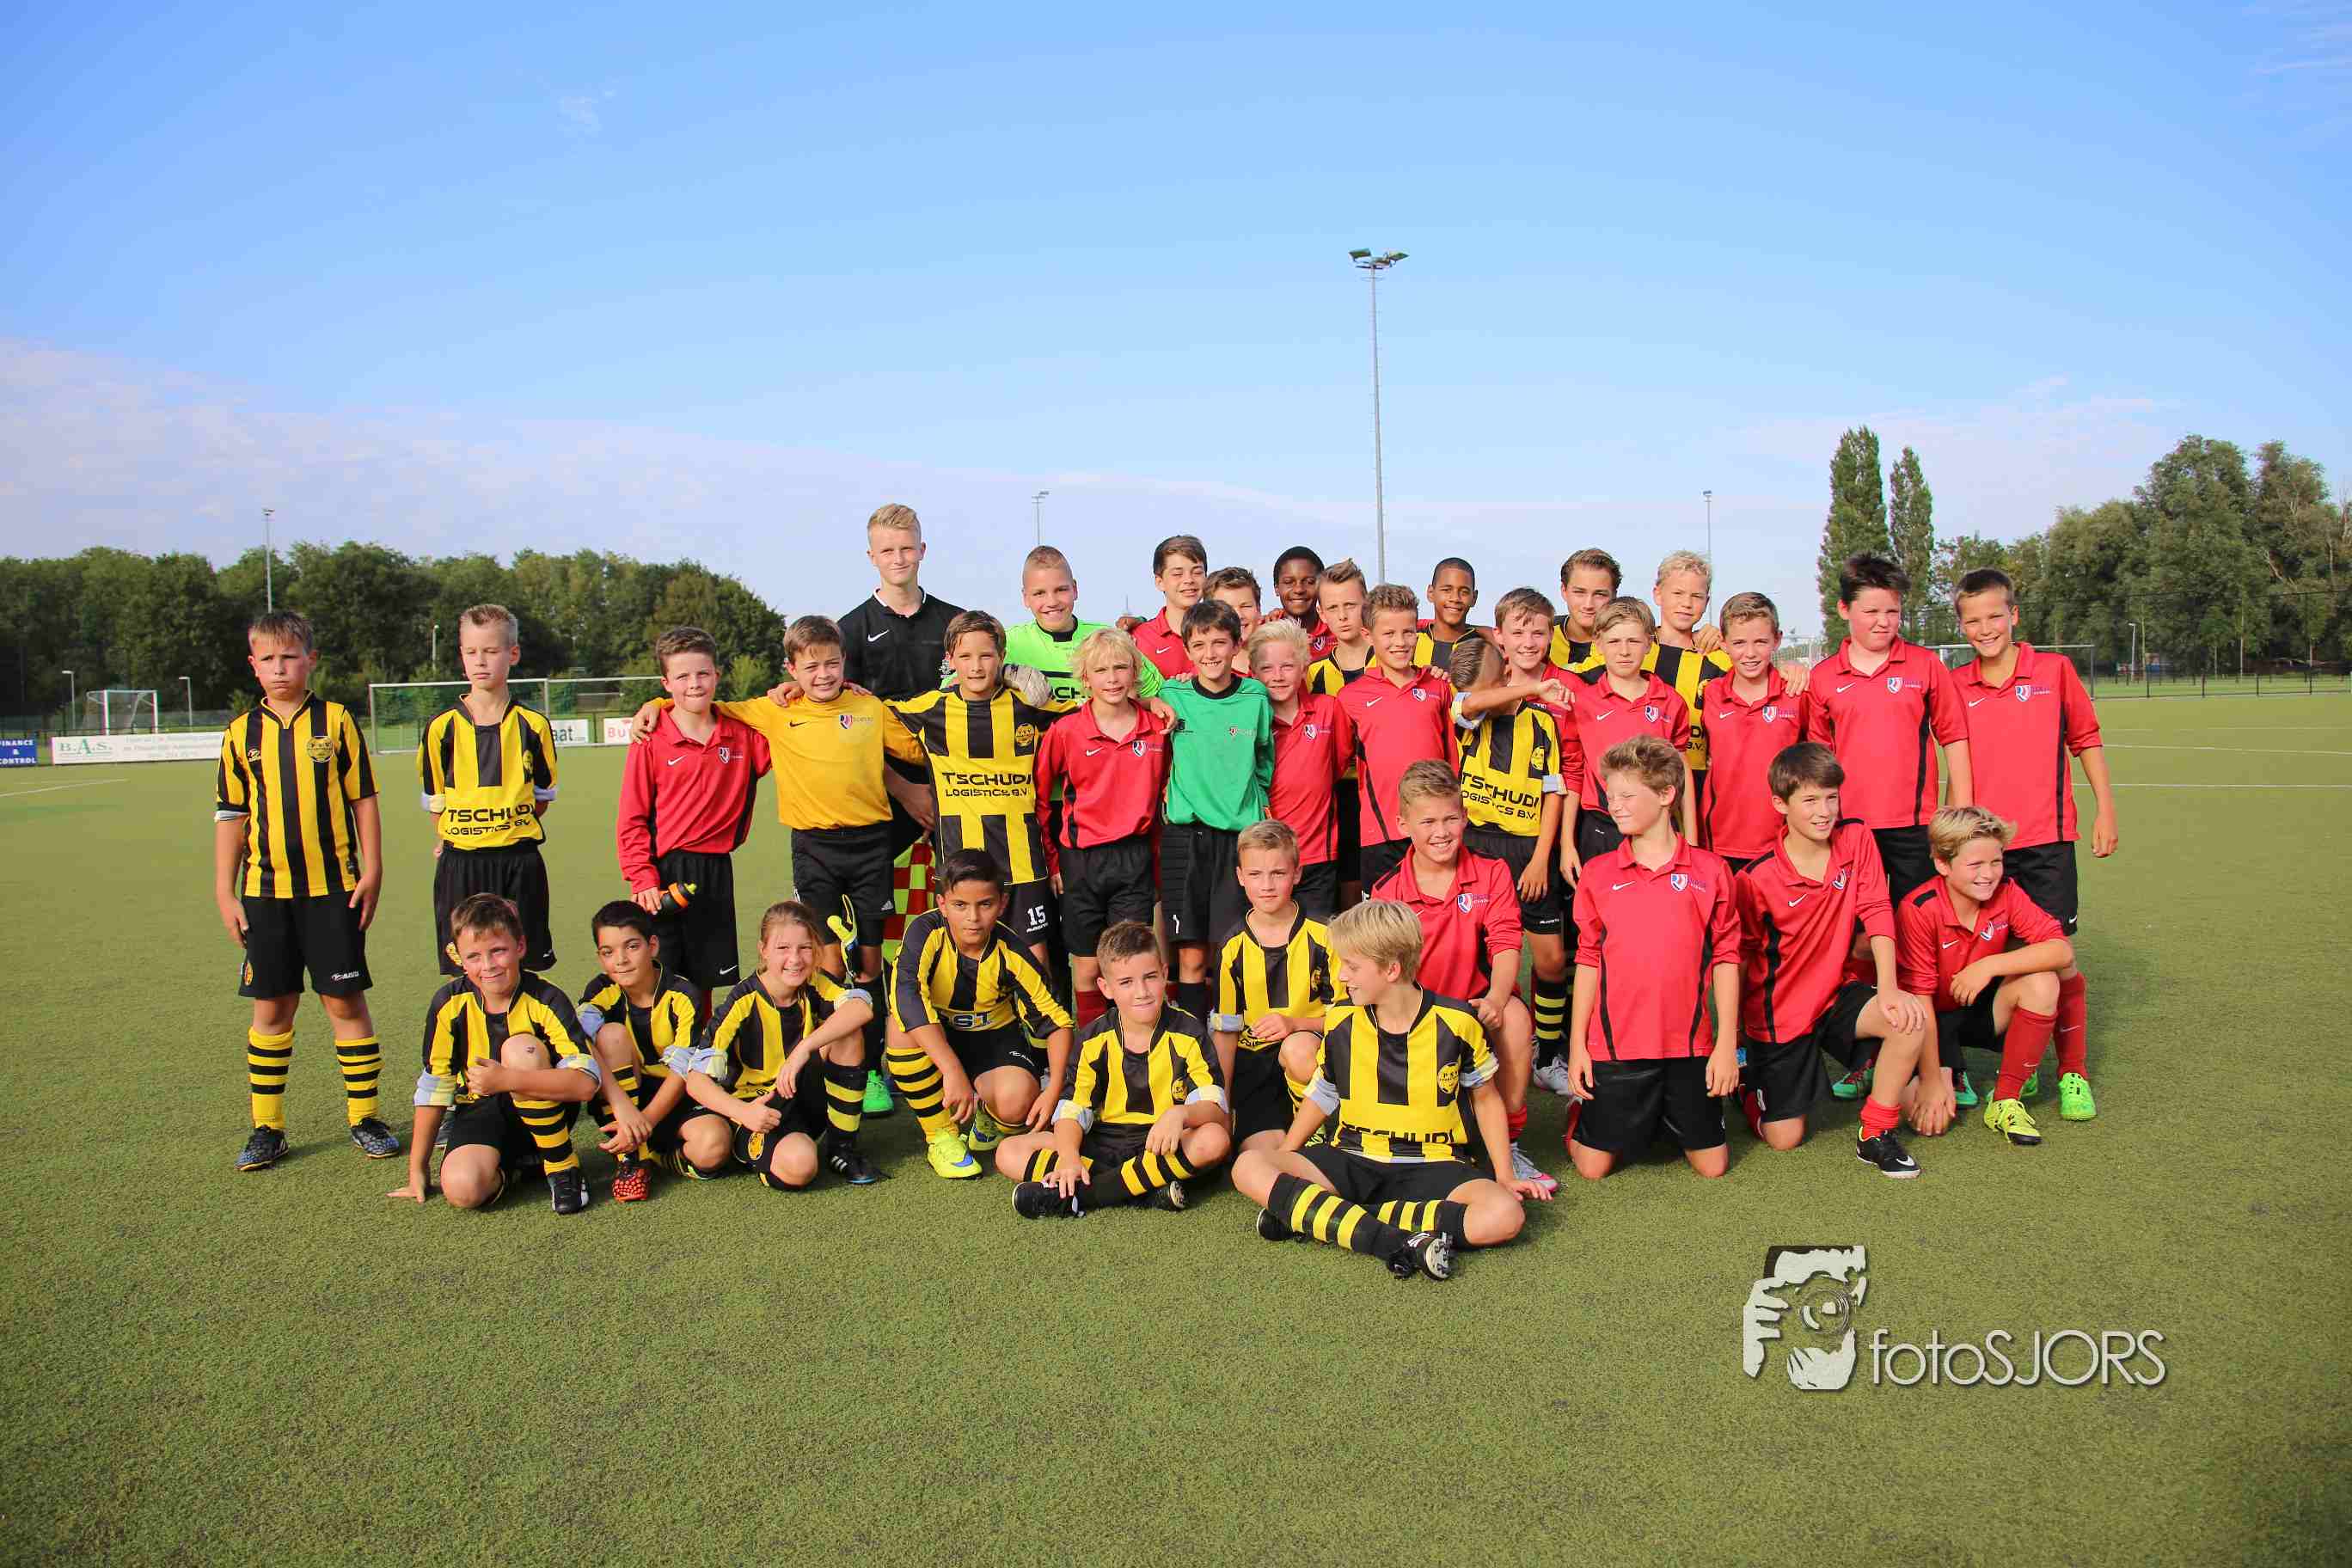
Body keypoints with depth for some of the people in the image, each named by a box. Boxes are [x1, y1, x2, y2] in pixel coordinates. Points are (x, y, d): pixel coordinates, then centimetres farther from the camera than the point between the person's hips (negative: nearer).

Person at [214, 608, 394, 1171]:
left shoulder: (336, 721, 0)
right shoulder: (242, 733, 6)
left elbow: (363, 801, 2)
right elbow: (230, 816, 9)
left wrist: (371, 872, -3)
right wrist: (224, 892, 5)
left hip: (333, 887, -2)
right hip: (265, 891, 2)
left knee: (344, 1000, 2)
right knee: (271, 1007, 7)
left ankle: (364, 1117, 13)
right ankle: (266, 1127, 18)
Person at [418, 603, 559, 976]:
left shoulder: (532, 725, 1)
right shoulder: (442, 727, 1)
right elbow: (435, 799, 10)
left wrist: (511, 832, 5)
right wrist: (449, 841, 6)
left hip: (520, 863, 0)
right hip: (460, 865, 0)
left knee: (524, 966, 4)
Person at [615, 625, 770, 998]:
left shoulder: (742, 735, 3)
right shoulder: (651, 741, -6)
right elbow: (631, 820, -5)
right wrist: (643, 880, -13)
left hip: (716, 872, 3)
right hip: (664, 872, -3)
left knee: (707, 980, 13)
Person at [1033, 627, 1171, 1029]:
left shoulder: (1157, 729, 1)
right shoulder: (1065, 731, -6)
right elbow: (1039, 797, 2)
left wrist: (1155, 851, 10)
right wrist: (1051, 860, 2)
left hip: (1134, 857, 1)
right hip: (1081, 860, -1)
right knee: (1088, 968, 7)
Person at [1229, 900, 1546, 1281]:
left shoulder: (1455, 1022, -6)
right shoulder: (1341, 1022, 1)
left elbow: (1485, 1098, 8)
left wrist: (1505, 1176, 4)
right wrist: (1282, 1161, 7)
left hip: (1430, 1164, -1)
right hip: (1352, 1161, 2)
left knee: (1506, 1215, -32)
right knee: (1249, 1167, -23)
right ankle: (1395, 1243, -33)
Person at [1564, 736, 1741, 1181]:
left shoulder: (1709, 870, -2)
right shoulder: (1598, 873, 0)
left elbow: (1725, 958, 1)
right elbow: (1588, 960, 4)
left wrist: (1727, 1043, -2)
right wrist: (1577, 1042, 2)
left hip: (1689, 1044, 0)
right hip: (1616, 1043, 0)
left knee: (1712, 1164, 8)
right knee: (1594, 1165, 2)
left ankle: (1670, 1113, 35)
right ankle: (1580, 1109, 33)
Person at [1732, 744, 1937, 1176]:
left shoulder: (1856, 839, -8)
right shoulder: (1756, 878, -19)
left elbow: (1876, 914, -11)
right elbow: (1740, 959, -9)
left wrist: (1889, 989, -24)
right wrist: (1735, 1042, -5)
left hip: (1834, 995, 3)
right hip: (1777, 1013, -3)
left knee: (1914, 1017, -27)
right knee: (1784, 1138, -2)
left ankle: (1875, 1135, -8)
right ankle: (1745, 1081, 34)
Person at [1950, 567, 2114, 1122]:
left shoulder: (2055, 670, 1)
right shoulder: (1955, 686, 4)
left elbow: (2086, 740, 9)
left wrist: (2105, 809, 6)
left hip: (2045, 838, -1)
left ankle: (2074, 1073, 12)